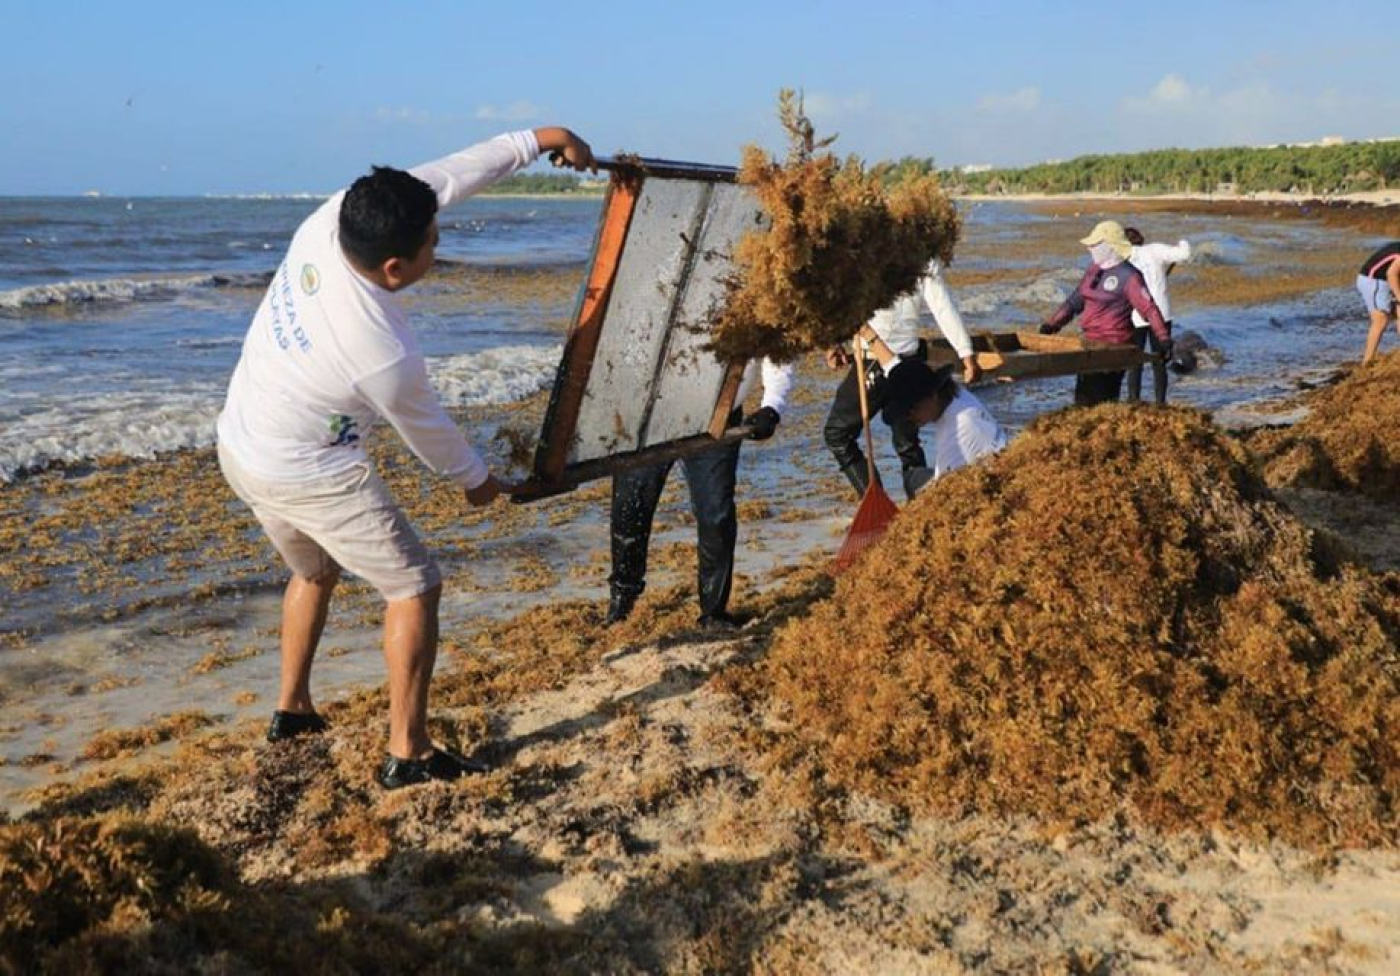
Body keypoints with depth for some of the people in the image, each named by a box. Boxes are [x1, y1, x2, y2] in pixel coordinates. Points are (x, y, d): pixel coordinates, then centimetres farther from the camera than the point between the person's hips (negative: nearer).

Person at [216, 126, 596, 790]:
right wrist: (475, 478, 9)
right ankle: (408, 753, 4)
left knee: (316, 572, 29)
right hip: (308, 477, -8)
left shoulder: (328, 220, -17)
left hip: (240, 448, 9)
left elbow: (442, 178, -6)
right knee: (414, 587, 1)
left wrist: (535, 140, -3)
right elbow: (426, 431, -11)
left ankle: (291, 709, 40)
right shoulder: (385, 355, -32)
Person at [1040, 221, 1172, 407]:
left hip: (1114, 345, -8)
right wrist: (1051, 325, 10)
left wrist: (1164, 340, -26)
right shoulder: (1093, 270, 10)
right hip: (1091, 342, 8)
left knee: (1102, 401, -6)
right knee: (1083, 399, 13)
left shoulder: (1128, 276, -13)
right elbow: (1075, 300, 18)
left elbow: (1149, 309, -18)